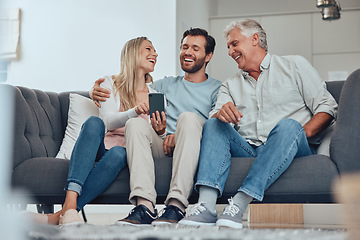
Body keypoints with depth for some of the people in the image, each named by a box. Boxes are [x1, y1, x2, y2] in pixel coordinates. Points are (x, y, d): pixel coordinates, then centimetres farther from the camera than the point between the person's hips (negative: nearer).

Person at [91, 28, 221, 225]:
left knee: (188, 117, -33)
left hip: (193, 149, -3)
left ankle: (176, 204, -44)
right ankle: (144, 205, -41)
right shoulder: (167, 84, 30)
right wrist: (99, 92, 5)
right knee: (135, 123, -25)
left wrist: (180, 135, -16)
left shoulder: (216, 89, 17)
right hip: (163, 148, 3)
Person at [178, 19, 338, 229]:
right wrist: (221, 114, -19)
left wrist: (303, 133, -13)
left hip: (294, 148, -3)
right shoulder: (230, 85, 24)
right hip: (247, 150, 3)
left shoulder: (294, 66, 13)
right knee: (213, 125, -17)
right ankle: (206, 205, -38)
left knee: (288, 126, -33)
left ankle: (240, 204, -46)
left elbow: (327, 107, 5)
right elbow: (216, 119, 6)